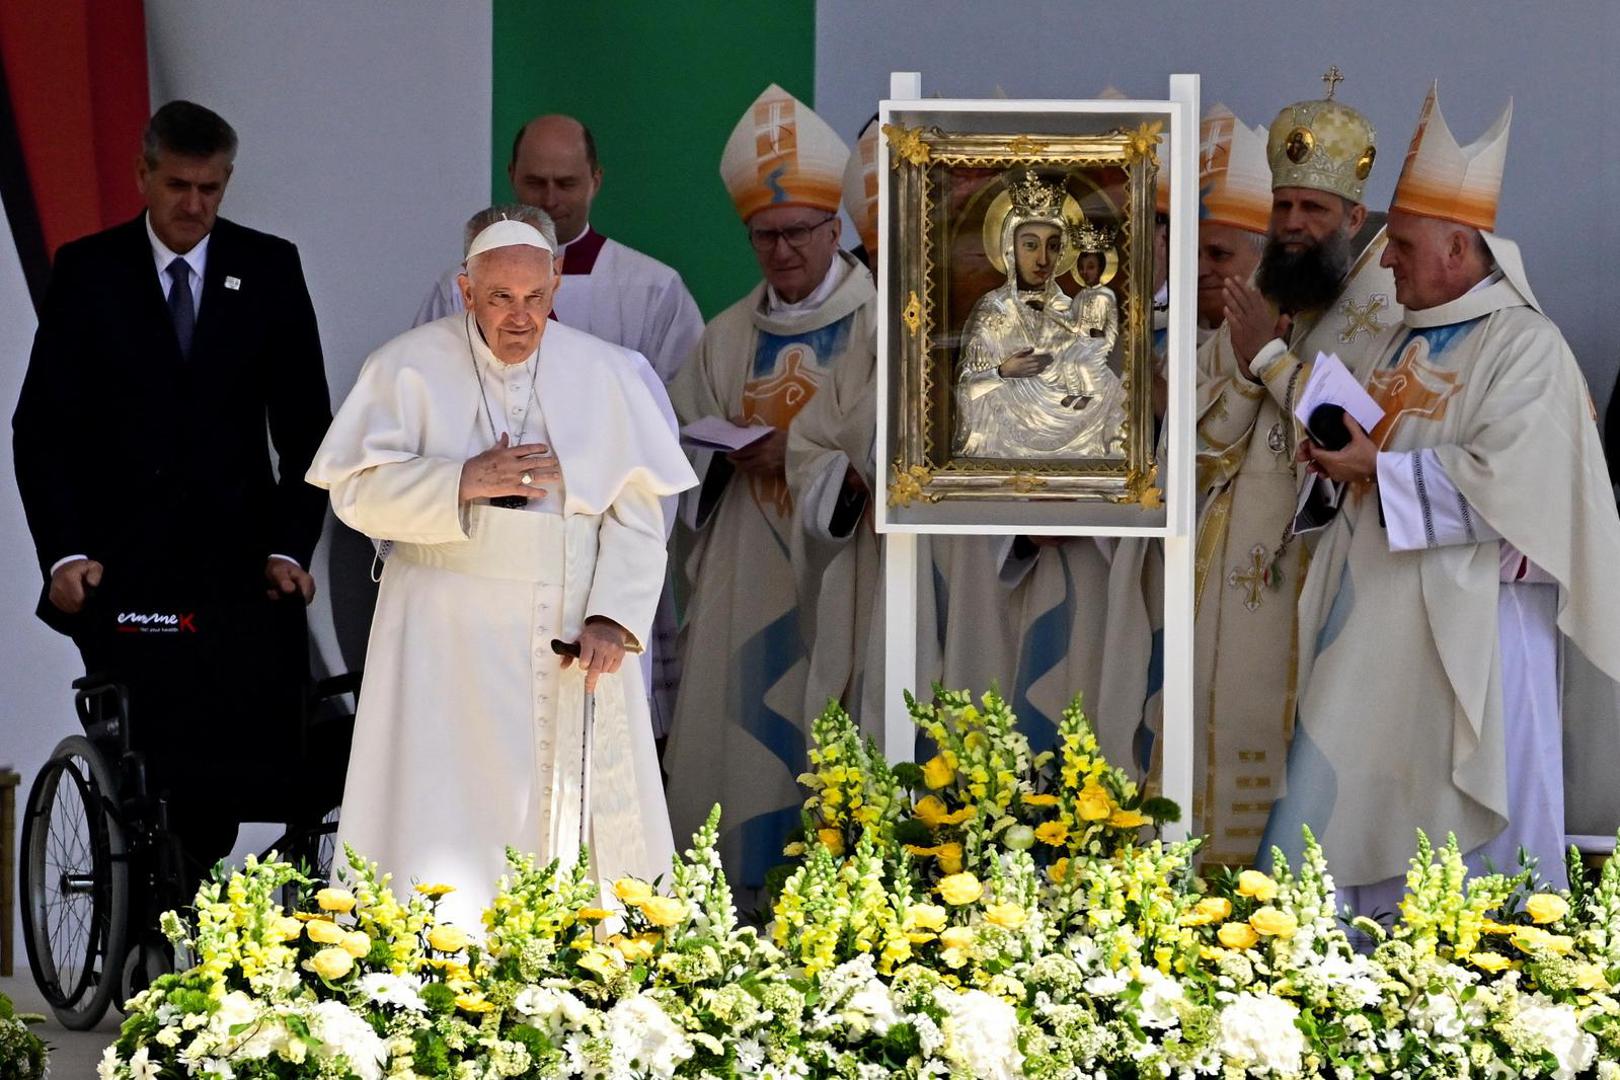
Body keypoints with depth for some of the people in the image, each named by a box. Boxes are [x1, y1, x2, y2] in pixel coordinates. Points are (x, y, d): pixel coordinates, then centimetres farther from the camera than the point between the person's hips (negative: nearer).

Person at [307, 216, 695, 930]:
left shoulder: (604, 373, 7)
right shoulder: (411, 367, 2)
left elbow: (637, 509, 3)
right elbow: (358, 491, -4)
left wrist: (612, 616, -10)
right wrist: (464, 481, -17)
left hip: (571, 638, 2)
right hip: (449, 640, -2)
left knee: (577, 815, -3)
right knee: (444, 823, -7)